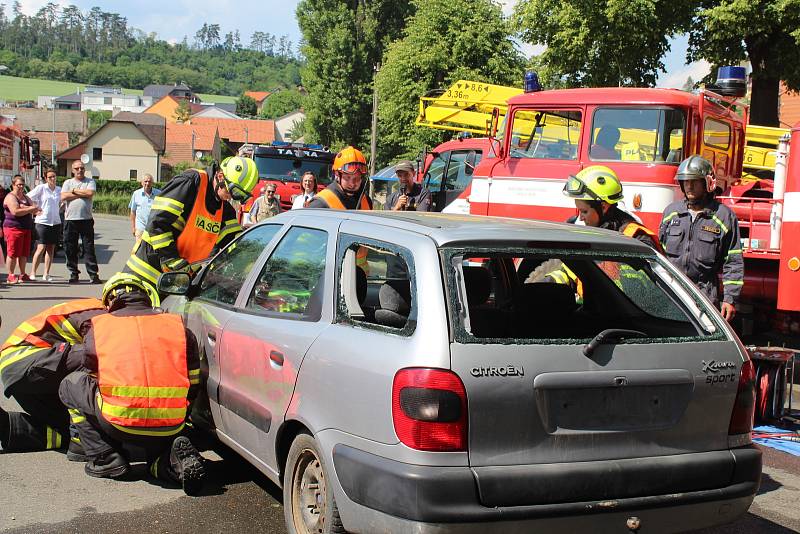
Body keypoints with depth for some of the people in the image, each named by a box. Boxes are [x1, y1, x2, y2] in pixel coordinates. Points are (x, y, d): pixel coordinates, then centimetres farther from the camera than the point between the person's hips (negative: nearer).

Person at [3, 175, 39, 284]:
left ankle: (23, 275, 13)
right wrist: (30, 209, -14)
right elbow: (15, 211, -19)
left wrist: (24, 207, -9)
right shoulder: (10, 197, -5)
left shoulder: (26, 197, 20)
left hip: (26, 229, 7)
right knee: (13, 253, -7)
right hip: (13, 228, -7)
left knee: (24, 253, 7)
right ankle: (11, 276, -4)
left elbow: (35, 208, 11)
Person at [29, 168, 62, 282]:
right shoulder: (41, 188, -3)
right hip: (42, 221, -5)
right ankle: (33, 273, -1)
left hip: (55, 222, 5)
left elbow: (62, 202, 28)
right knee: (41, 248, -11)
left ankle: (46, 274, 9)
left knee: (51, 249, 5)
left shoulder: (59, 190, 10)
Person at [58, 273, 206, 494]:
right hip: (171, 427, 3)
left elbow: (93, 375, 24)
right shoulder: (177, 325, 16)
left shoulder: (98, 326, 13)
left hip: (120, 423, -3)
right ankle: (174, 459, 2)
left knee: (70, 386, 24)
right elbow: (193, 383, 19)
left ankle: (105, 458, 12)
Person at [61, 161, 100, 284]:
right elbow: (63, 196, -5)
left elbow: (90, 193, -13)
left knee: (89, 248, -2)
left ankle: (93, 274, -1)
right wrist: (82, 194, -7)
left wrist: (74, 191, -4)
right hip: (70, 220, 2)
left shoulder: (90, 182, 8)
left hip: (86, 219, -2)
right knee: (70, 249, 5)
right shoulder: (67, 183, 12)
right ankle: (74, 274, 14)